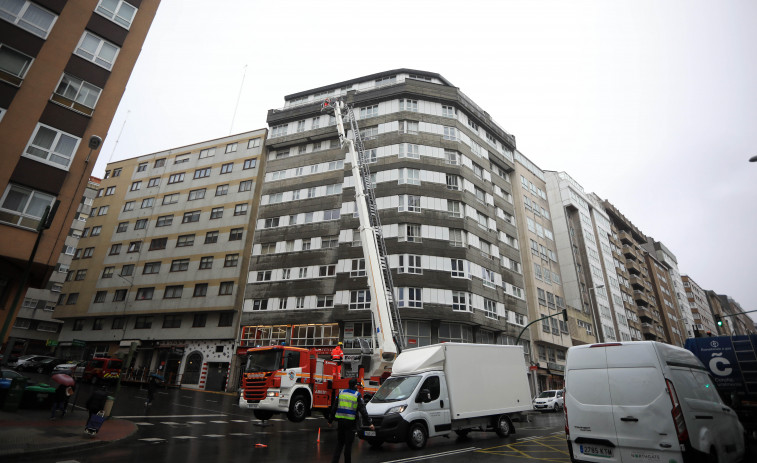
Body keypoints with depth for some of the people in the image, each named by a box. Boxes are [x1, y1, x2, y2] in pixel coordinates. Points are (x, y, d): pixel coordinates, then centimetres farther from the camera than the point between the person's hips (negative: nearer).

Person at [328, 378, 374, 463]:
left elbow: (334, 407, 11)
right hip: (350, 422, -4)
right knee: (348, 444, 6)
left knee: (339, 443, 15)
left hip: (340, 420, 4)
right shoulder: (357, 395, -5)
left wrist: (330, 420, 19)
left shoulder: (341, 392, 7)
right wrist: (369, 423, -6)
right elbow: (362, 410, -9)